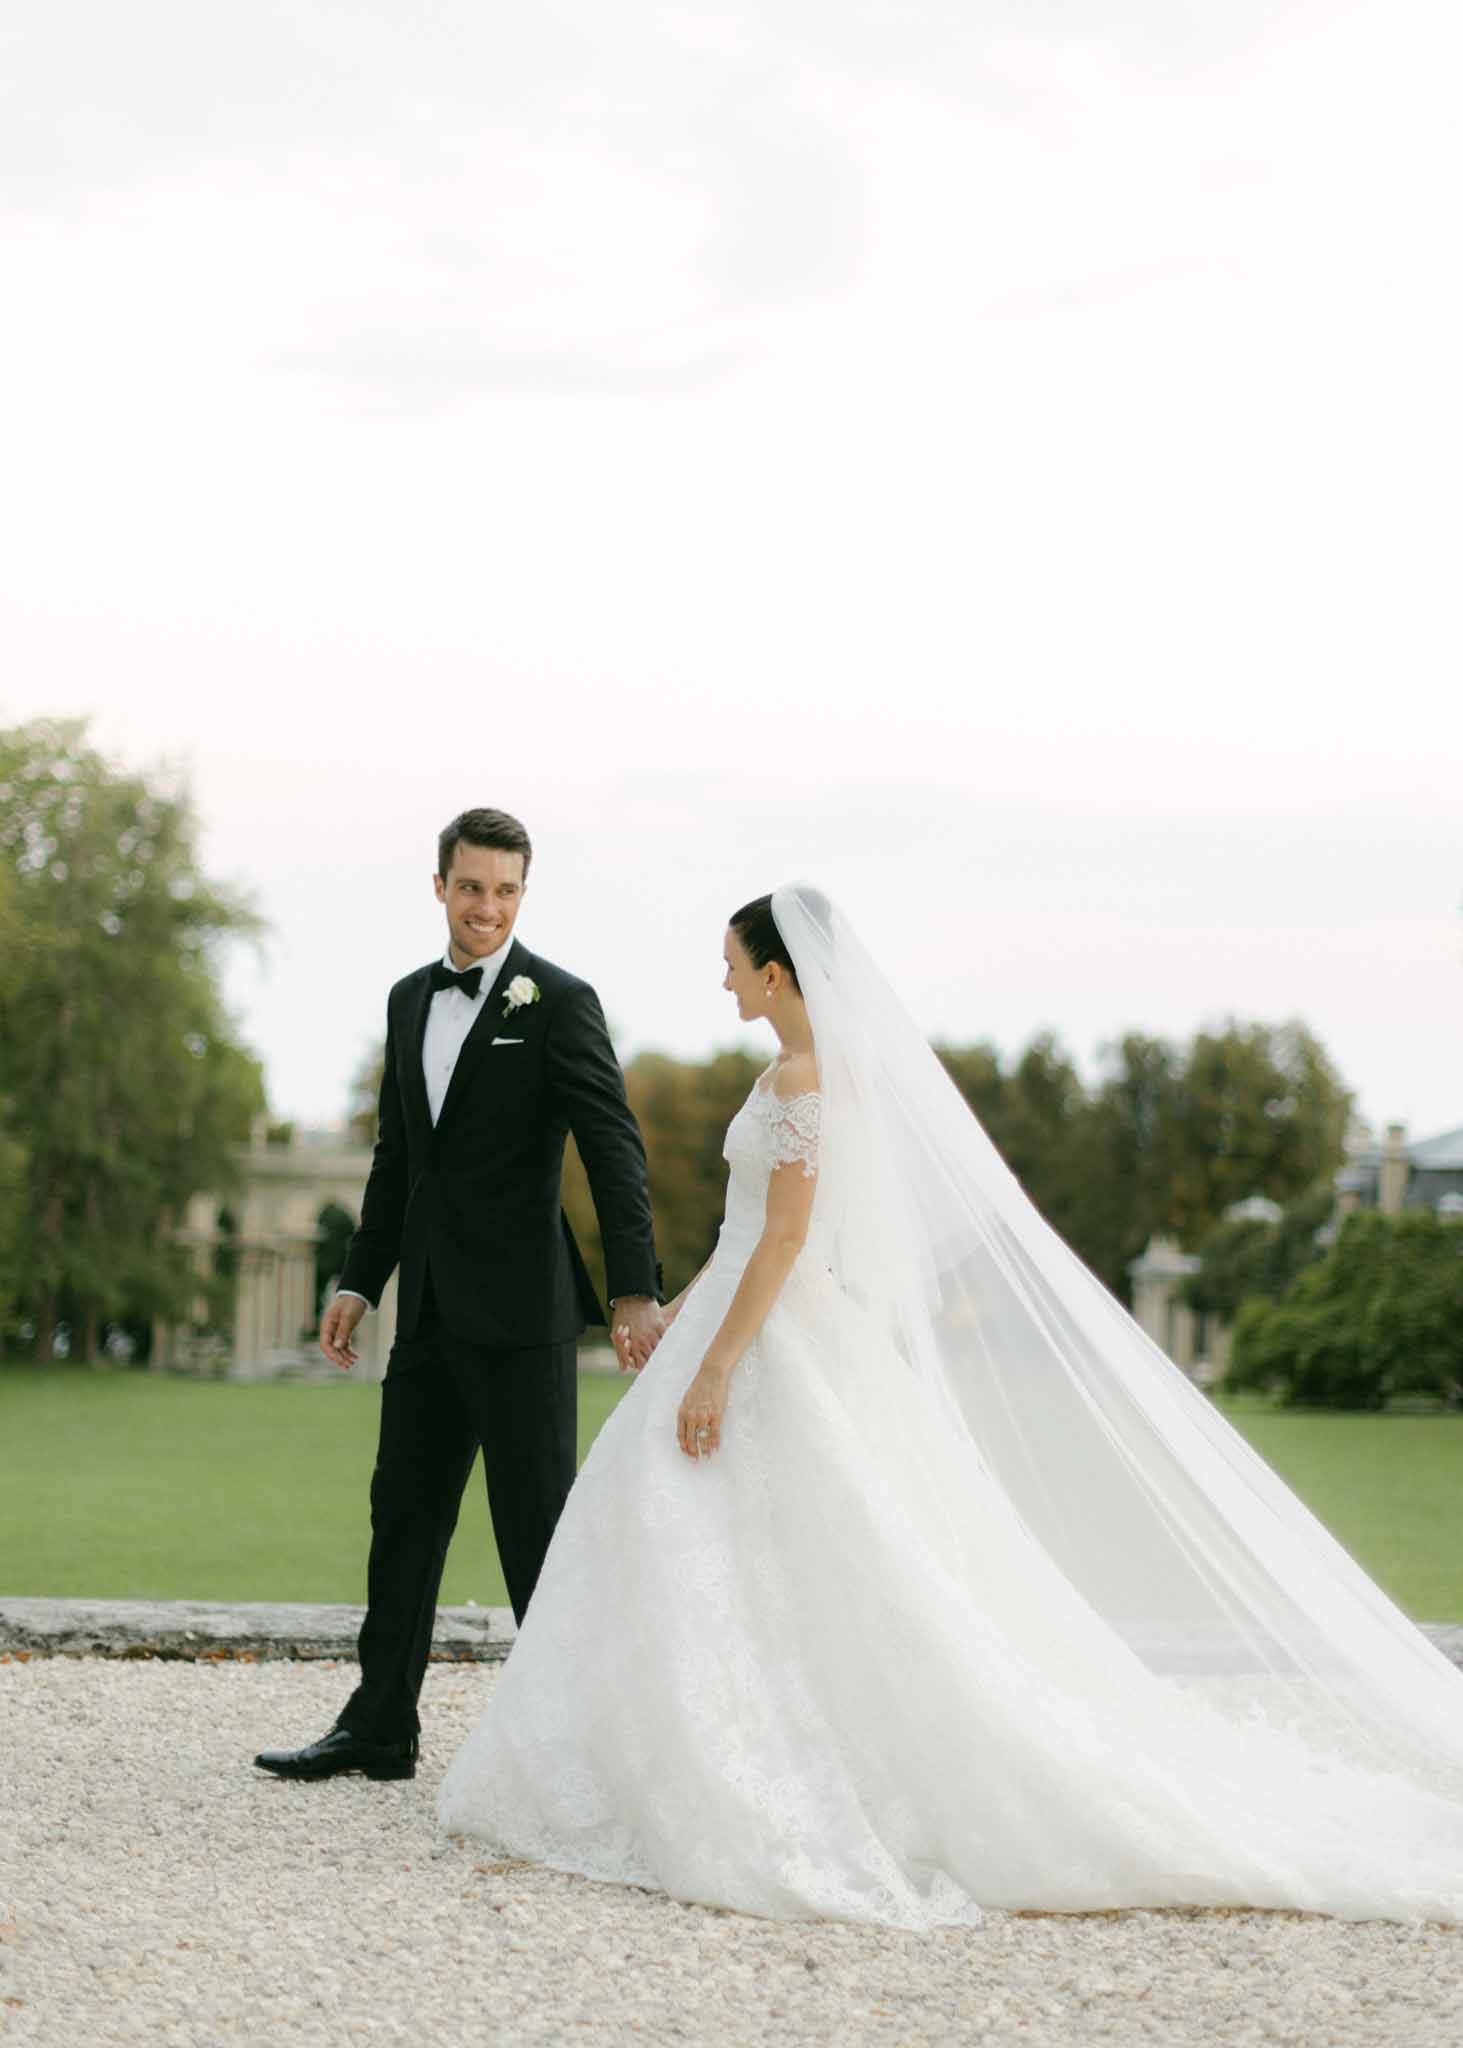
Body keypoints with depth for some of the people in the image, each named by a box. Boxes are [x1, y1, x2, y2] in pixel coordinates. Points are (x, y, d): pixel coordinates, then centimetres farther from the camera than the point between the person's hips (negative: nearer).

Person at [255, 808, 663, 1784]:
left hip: (520, 1309, -7)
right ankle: (380, 1729, 19)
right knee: (405, 1512, 10)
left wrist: (637, 1292, -21)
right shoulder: (411, 1000, 12)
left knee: (537, 1522, -1)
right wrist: (359, 1281, 16)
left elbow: (616, 1152, -13)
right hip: (431, 1309, 7)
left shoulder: (560, 1001, -8)